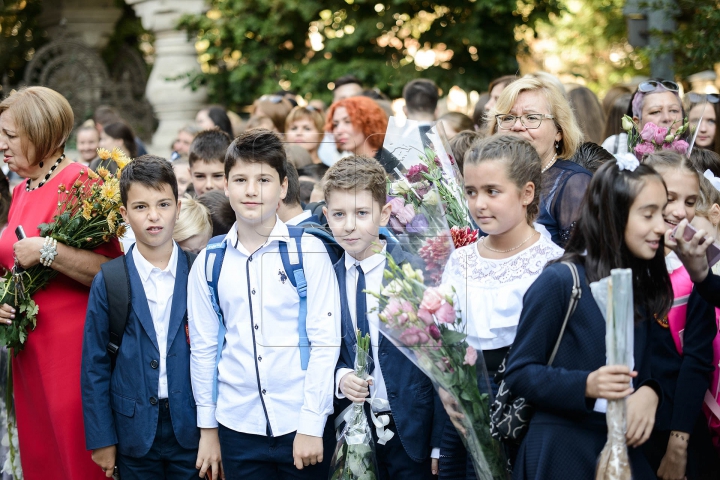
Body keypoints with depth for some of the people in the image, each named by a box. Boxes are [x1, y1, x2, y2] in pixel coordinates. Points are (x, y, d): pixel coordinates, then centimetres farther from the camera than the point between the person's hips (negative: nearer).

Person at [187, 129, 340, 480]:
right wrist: (208, 428, 8)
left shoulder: (310, 251, -4)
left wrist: (311, 425, -9)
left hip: (301, 426, -2)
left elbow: (325, 341, -6)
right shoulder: (208, 264, 3)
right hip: (238, 427, 2)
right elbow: (203, 348, 8)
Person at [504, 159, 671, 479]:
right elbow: (518, 373, -12)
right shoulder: (559, 281, -13)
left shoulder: (643, 285, 9)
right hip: (562, 450, -6)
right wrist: (586, 385, -27)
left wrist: (650, 392, -11)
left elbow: (646, 368, 12)